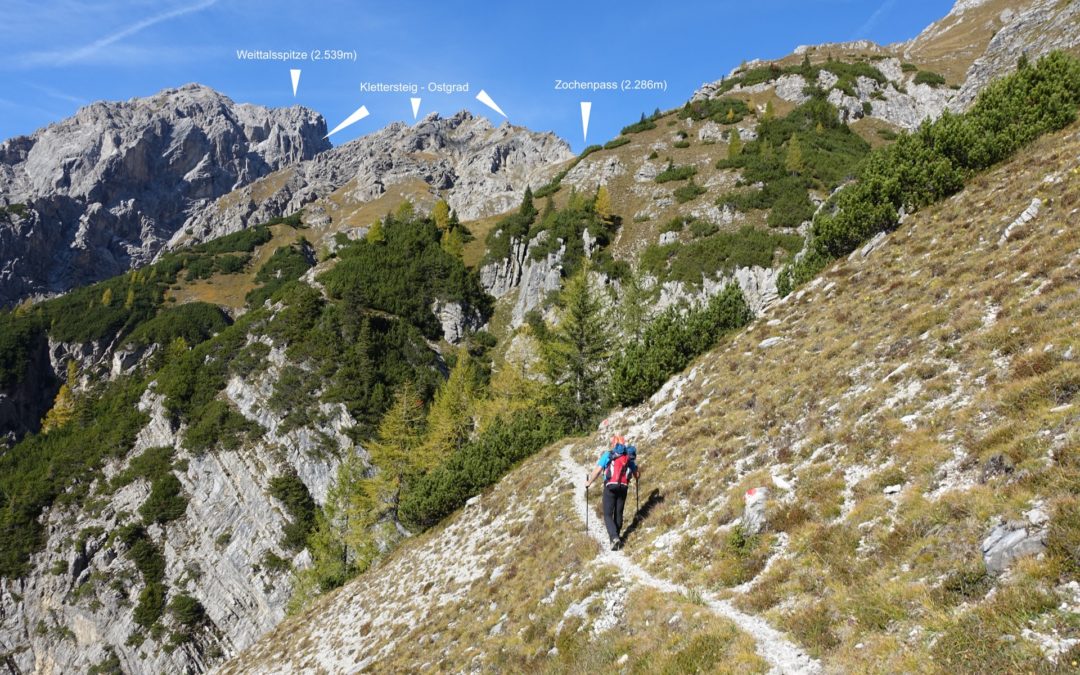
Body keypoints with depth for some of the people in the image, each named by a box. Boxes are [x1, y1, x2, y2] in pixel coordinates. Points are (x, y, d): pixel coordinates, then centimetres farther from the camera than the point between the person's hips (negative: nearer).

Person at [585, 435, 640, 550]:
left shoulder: (608, 454, 3)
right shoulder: (629, 456, 14)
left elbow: (597, 470, -5)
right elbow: (637, 474, 19)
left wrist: (588, 482, 8)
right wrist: (636, 476, 44)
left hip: (610, 486, -3)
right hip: (624, 487, 3)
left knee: (608, 515, -1)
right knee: (618, 514, 17)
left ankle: (614, 537, -20)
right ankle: (616, 536, 25)